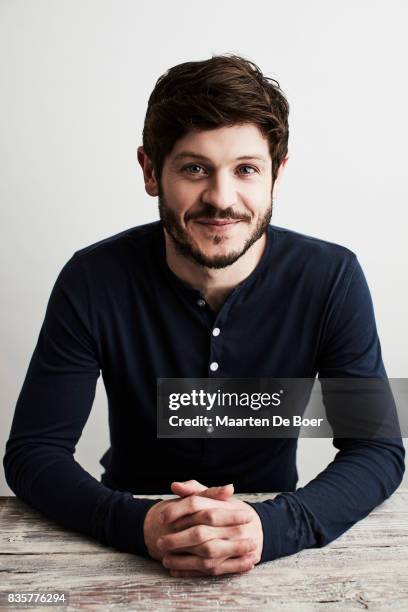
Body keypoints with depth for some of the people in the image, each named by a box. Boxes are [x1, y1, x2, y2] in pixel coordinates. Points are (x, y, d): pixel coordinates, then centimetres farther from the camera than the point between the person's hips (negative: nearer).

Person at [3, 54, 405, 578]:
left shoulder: (331, 279, -15)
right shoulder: (94, 280, -16)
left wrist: (272, 528, -29)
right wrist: (137, 525, -30)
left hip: (272, 525, 1)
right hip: (130, 544, 0)